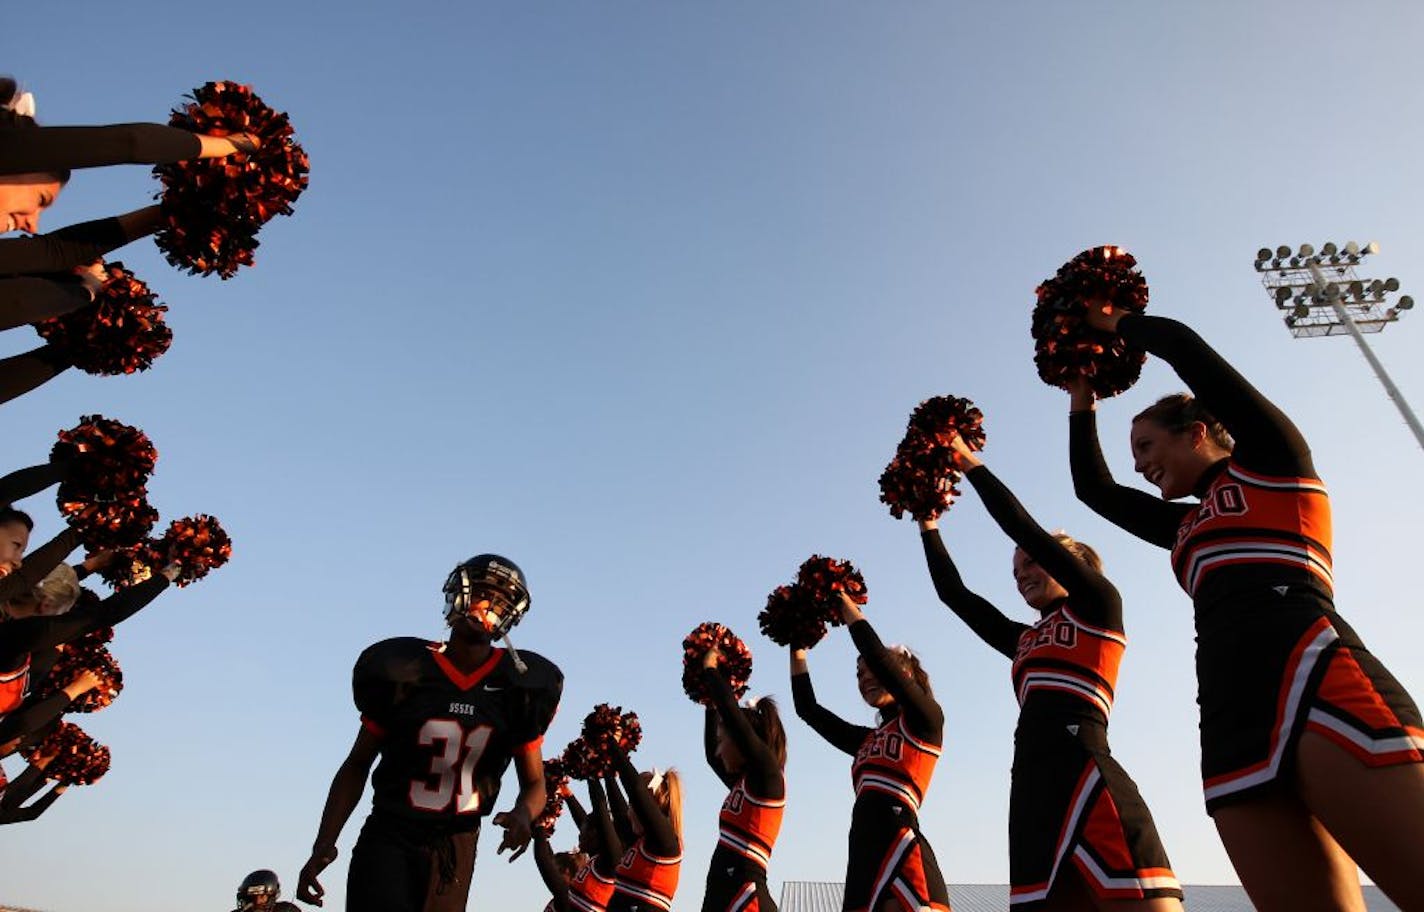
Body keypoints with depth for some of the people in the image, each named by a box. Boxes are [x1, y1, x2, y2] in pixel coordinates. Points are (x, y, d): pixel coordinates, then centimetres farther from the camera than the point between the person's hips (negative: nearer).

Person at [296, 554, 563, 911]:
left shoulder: (518, 686, -5)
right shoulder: (402, 670, -8)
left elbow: (534, 781, 2)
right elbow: (357, 765, 2)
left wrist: (522, 813, -19)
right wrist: (324, 844, -6)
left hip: (454, 846, 2)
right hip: (387, 837, -1)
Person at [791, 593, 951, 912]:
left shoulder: (926, 721, 6)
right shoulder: (866, 740, 25)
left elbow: (877, 655, -5)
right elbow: (807, 708, 27)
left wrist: (842, 600, 1)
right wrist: (798, 645, 26)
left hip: (902, 853, -7)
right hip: (864, 861, 7)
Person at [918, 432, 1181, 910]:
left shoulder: (1098, 605, 11)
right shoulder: (1025, 641, 27)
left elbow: (1024, 527, 5)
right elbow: (955, 595, 30)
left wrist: (971, 462, 11)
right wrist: (928, 523, 32)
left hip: (1082, 768, -6)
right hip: (1031, 785, 7)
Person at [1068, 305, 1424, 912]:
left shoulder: (1272, 457, 15)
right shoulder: (1189, 527, 31)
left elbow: (1182, 345, 10)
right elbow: (1093, 489, 36)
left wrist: (1115, 323, 26)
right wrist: (1083, 395, 39)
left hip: (1314, 677, -6)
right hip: (1231, 721, 6)